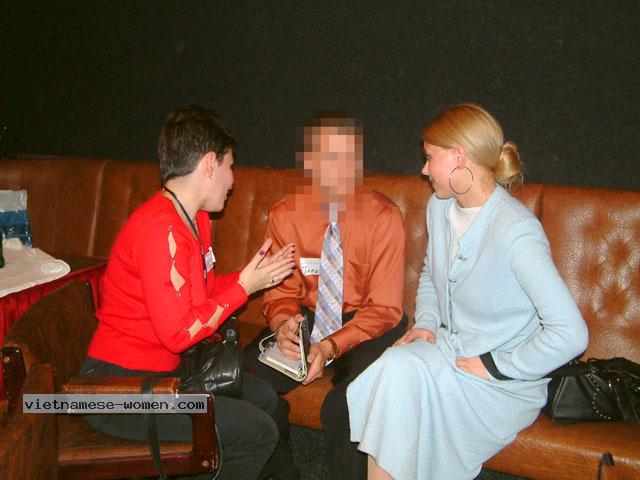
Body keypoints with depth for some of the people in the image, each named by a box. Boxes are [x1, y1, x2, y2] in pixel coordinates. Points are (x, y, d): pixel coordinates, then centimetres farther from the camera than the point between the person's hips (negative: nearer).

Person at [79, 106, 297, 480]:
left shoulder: (196, 218, 7)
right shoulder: (162, 229, -25)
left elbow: (204, 290, 13)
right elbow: (178, 332, -25)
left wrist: (259, 274, 1)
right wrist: (243, 286, -15)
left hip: (161, 371, 10)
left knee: (263, 397, 17)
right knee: (259, 432, -13)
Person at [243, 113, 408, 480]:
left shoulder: (383, 216, -14)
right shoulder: (285, 215, -5)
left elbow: (384, 308, -13)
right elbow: (283, 290, 4)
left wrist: (331, 346, -27)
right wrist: (282, 323, -21)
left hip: (368, 325, -3)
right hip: (310, 318, 3)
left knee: (347, 404, -31)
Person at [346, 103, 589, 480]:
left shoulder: (516, 232, -23)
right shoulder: (440, 208, 3)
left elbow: (571, 333, -25)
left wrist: (495, 365, -17)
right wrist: (426, 322, 4)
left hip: (507, 379, -6)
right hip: (450, 347, 6)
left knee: (403, 376, -28)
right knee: (396, 363, -25)